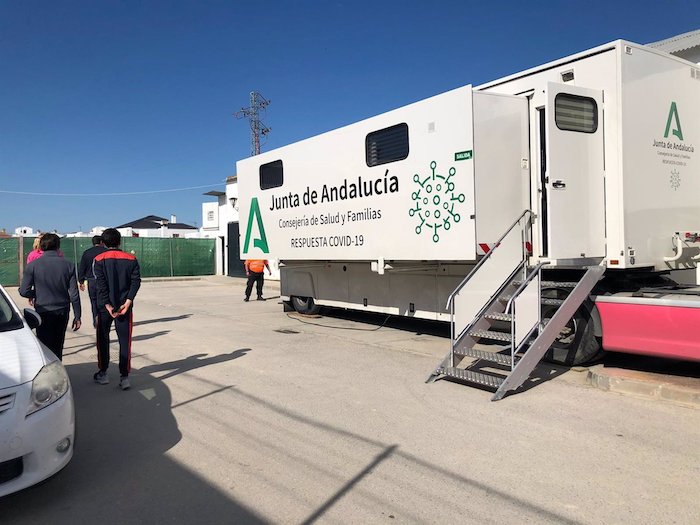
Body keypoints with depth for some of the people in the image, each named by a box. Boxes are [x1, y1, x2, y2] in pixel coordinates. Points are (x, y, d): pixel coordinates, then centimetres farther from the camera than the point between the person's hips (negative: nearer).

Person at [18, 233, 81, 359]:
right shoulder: (68, 265, -5)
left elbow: (24, 291, -8)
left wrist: (34, 294, 14)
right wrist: (77, 317, 2)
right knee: (58, 347, 16)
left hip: (43, 312, -2)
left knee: (46, 348, 6)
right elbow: (74, 294, -5)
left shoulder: (33, 265, -8)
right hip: (63, 312, 2)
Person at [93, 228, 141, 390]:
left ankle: (102, 374, 24)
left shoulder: (99, 260, -2)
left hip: (104, 306, -1)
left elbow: (101, 284, -10)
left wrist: (107, 305, -12)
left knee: (103, 339, 15)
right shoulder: (131, 259, 2)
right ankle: (124, 377, 1)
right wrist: (128, 301, -12)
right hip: (124, 306, 1)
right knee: (125, 341, 3)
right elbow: (136, 281, -7)